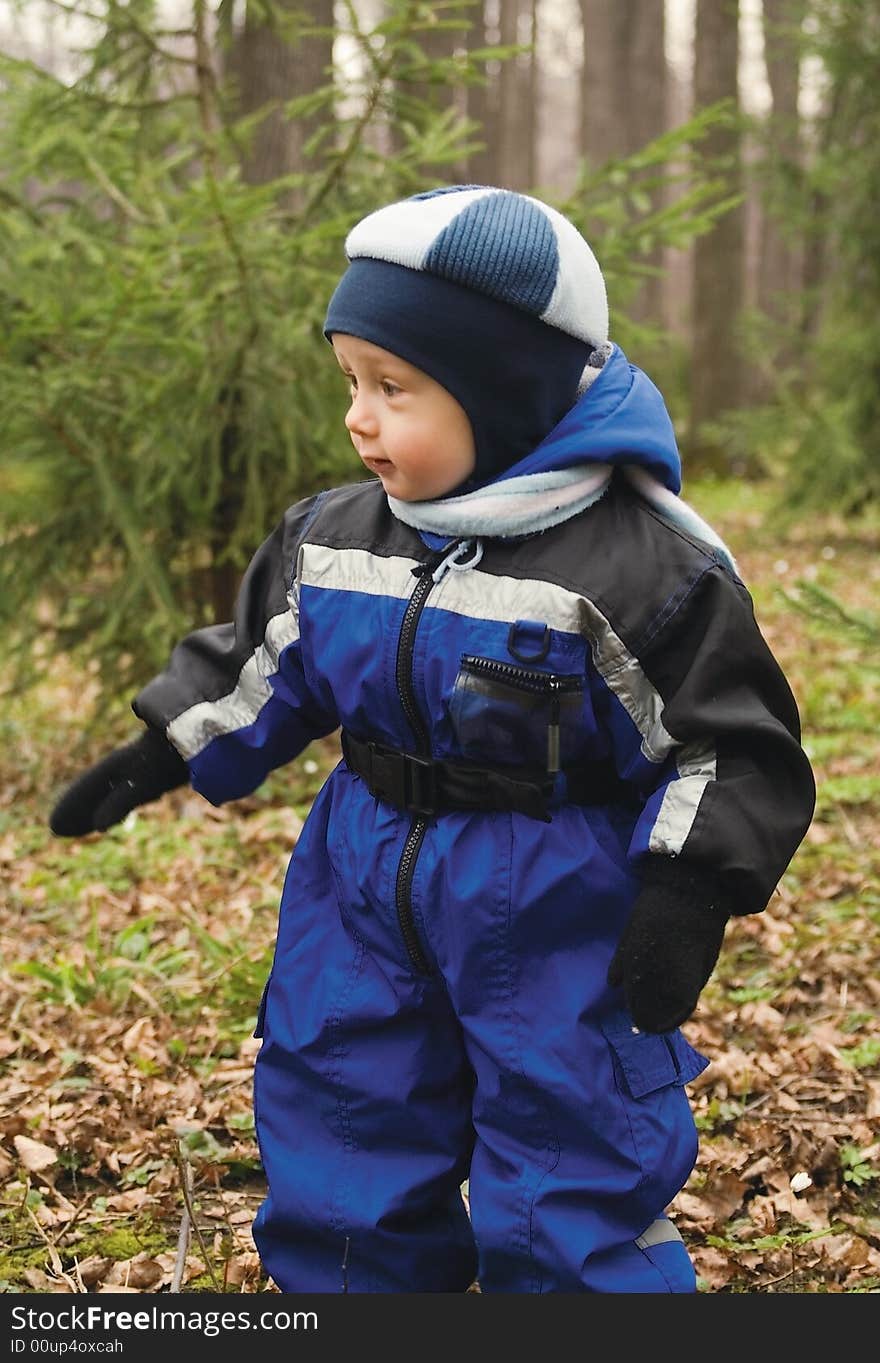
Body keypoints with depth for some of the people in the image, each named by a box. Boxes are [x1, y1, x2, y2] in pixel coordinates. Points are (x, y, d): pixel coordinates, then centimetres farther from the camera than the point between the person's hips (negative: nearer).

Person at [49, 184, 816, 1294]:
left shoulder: (634, 564, -18)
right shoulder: (332, 538, 1)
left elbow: (735, 745, -12)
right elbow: (263, 665, 17)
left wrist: (689, 894, -20)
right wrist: (160, 756, 11)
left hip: (559, 918, -5)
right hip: (364, 892, 6)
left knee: (571, 1177, 3)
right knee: (337, 1135, 15)